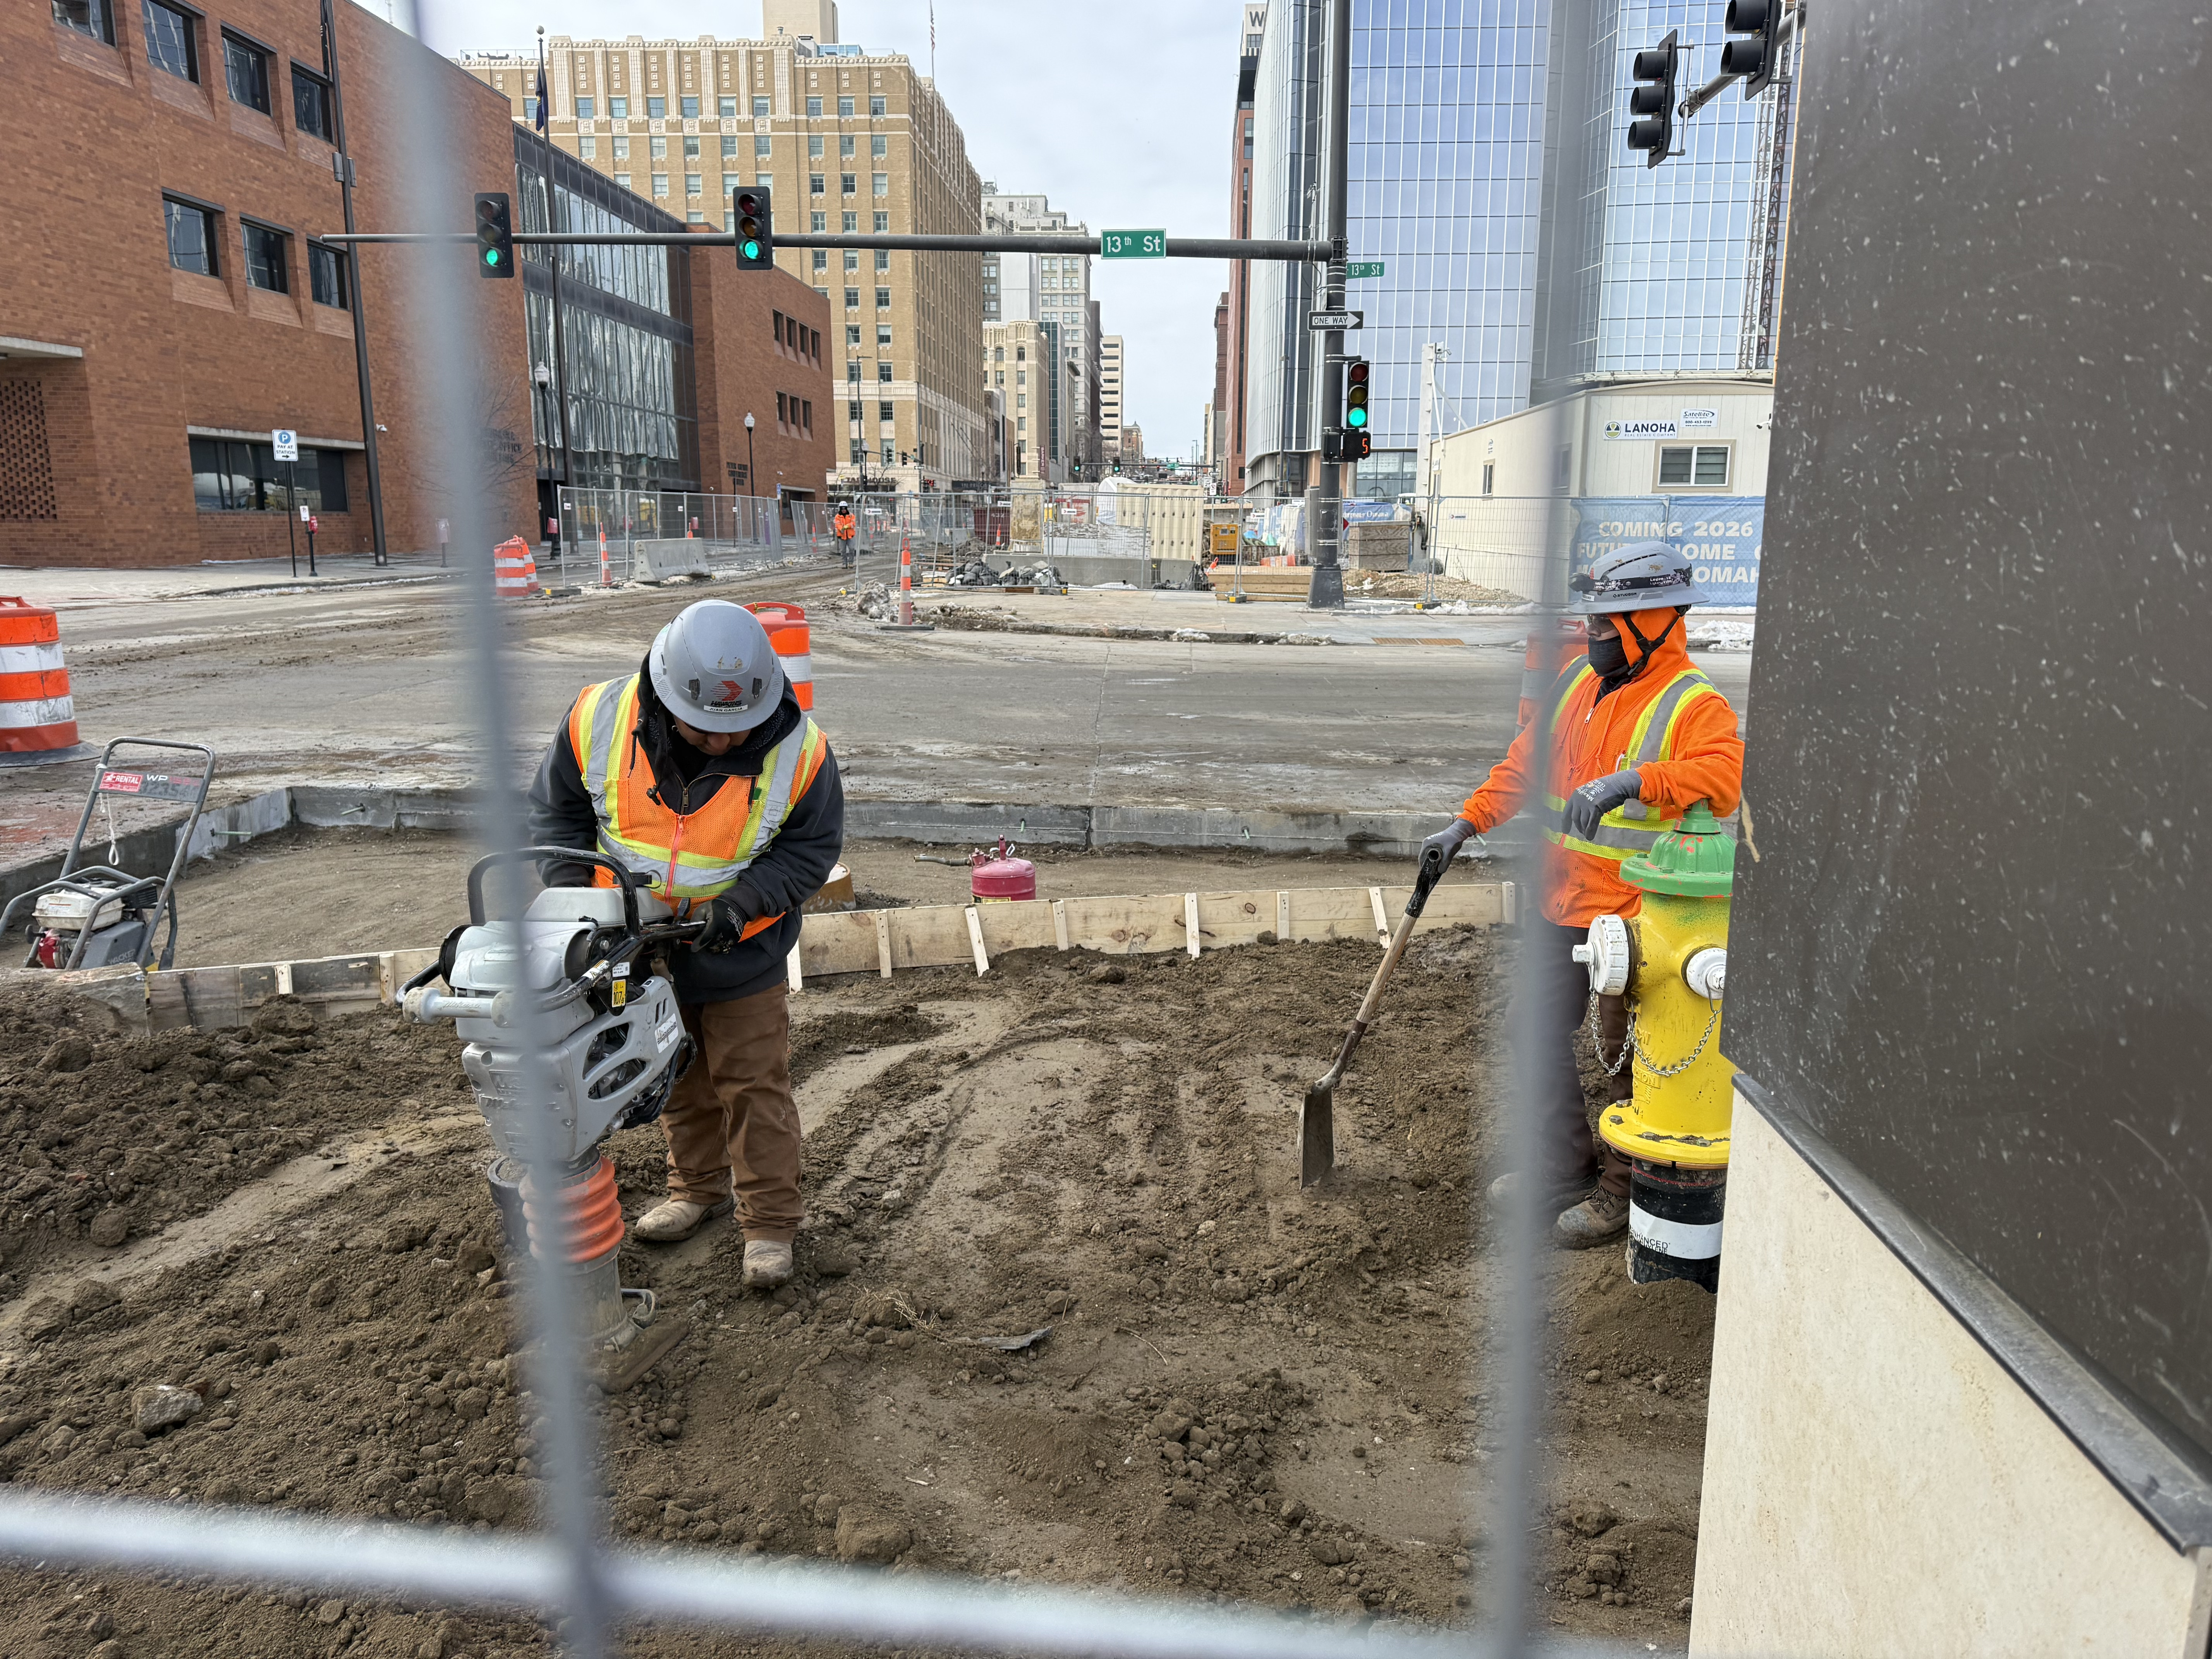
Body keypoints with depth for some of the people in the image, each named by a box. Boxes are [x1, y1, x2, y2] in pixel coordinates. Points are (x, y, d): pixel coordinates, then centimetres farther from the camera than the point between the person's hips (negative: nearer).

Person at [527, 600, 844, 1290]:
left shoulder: (798, 751, -24)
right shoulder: (599, 719, -19)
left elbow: (812, 847, -11)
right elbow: (556, 811, -3)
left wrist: (742, 901, -25)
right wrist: (572, 894, -15)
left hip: (742, 956, -3)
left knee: (754, 1086, 4)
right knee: (676, 1079, 20)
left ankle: (770, 1221, 20)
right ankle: (699, 1187, 41)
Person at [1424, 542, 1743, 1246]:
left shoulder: (1694, 705, -14)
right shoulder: (1579, 679, 8)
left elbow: (1724, 778, -32)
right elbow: (1526, 761, 14)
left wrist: (1632, 780, -45)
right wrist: (1466, 824, 7)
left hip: (1635, 916, -7)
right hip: (1561, 903, 8)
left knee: (1624, 1056, 5)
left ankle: (1626, 1191, 25)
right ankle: (1568, 1167, 35)